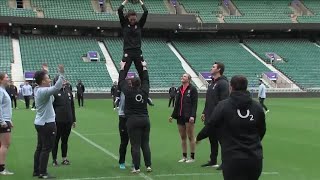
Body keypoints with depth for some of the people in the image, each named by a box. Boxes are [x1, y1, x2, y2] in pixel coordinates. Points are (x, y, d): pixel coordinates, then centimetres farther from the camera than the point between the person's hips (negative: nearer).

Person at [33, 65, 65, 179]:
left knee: (40, 148, 14)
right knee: (46, 149, -3)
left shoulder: (39, 90, 8)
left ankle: (36, 171, 20)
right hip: (47, 124, -10)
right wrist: (61, 74, -30)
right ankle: (42, 173, 1)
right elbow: (57, 87, -35)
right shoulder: (43, 91, -21)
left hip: (40, 123, 10)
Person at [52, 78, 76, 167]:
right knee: (56, 140, 6)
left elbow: (72, 106, 13)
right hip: (58, 121, -5)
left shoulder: (68, 91, 8)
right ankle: (54, 159, 16)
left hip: (68, 121, 5)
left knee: (65, 140, 13)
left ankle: (64, 158, 23)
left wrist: (73, 120, 14)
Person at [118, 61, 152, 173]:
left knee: (135, 145, -2)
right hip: (145, 119, 4)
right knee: (145, 144, 10)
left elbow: (121, 81, 7)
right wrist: (144, 68, 32)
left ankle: (136, 168, 0)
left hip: (133, 121, -3)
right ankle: (148, 166, 10)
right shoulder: (144, 91, 1)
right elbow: (146, 80, 18)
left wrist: (122, 68, 20)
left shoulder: (129, 92, -7)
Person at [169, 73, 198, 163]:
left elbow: (194, 104, -12)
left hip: (188, 116, -7)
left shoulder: (192, 89, -6)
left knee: (190, 137, -1)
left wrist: (192, 115, -21)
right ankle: (184, 157, 18)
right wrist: (173, 115, 16)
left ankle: (192, 157, 6)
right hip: (180, 116, 7)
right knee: (183, 137, 10)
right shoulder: (179, 89, 14)